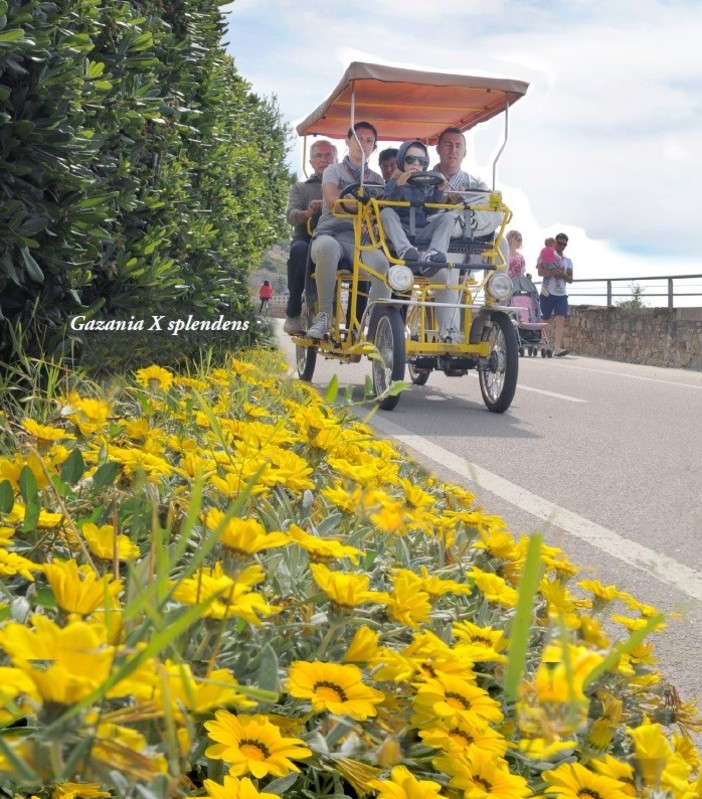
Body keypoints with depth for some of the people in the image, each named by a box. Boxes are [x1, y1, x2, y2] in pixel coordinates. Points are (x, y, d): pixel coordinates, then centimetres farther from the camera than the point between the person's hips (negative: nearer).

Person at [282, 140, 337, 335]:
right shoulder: (301, 187, 21)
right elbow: (291, 215, 1)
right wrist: (307, 213, -25)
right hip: (307, 239, 0)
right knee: (299, 249, -38)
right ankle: (293, 313, -26)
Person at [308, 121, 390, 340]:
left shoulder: (376, 179, 24)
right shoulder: (333, 171, 16)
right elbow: (332, 200, -4)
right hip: (331, 233, -2)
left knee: (381, 262, -35)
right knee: (328, 247, -41)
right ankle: (324, 315, -31)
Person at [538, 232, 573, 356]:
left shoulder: (568, 261, 17)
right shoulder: (546, 256, 5)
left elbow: (570, 279, 11)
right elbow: (540, 271, -10)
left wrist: (563, 274, -9)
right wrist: (555, 272, -19)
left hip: (561, 294, 3)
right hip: (547, 293, -3)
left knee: (561, 320, -12)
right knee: (543, 320, 0)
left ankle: (557, 348, -21)